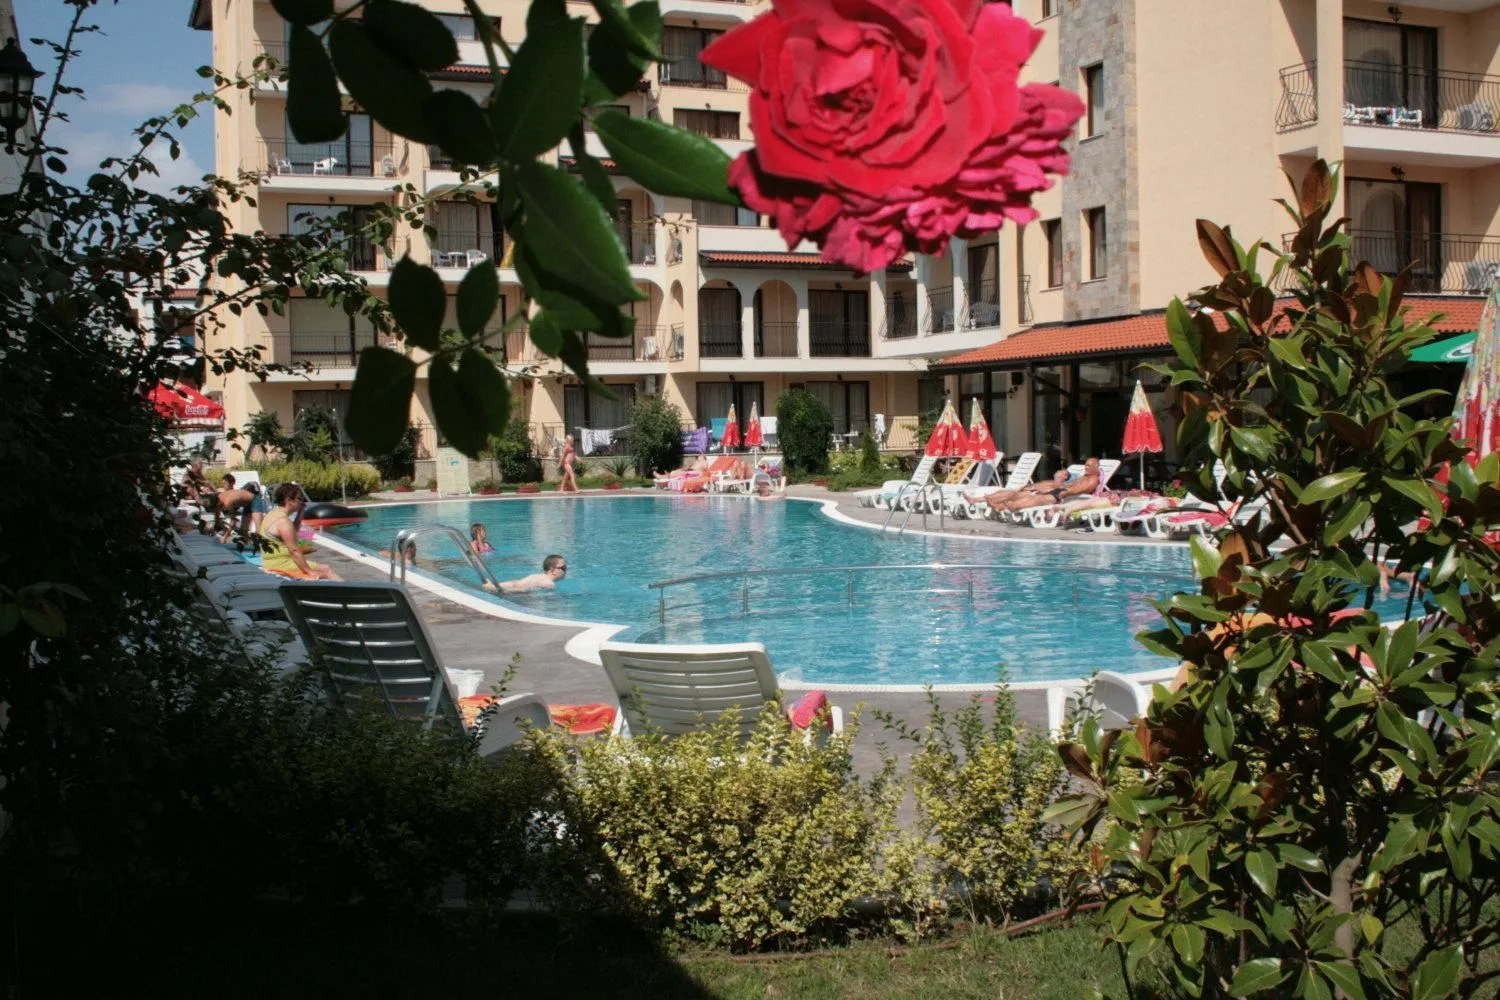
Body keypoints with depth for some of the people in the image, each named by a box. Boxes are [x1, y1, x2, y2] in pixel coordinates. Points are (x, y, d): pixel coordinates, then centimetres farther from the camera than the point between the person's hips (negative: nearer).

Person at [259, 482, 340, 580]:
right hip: (282, 564, -10)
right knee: (327, 570, -10)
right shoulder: (283, 521, -19)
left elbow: (293, 532, 30)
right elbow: (294, 550, -22)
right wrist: (309, 571, -19)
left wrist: (299, 514, 18)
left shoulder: (272, 514, 13)